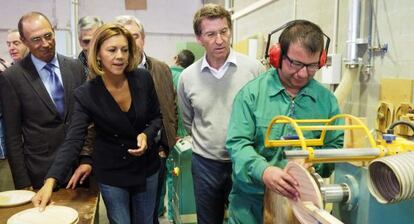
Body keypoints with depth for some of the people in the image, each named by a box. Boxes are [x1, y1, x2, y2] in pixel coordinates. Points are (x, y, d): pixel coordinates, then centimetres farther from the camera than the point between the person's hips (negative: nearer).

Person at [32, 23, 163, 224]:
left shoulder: (143, 79, -12)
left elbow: (156, 116, 2)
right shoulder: (86, 94, -17)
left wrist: (147, 135, -19)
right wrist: (50, 181, -32)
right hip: (111, 175, -2)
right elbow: (73, 141, -21)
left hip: (146, 167, 3)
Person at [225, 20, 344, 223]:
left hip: (302, 200, 3)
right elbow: (237, 143, -14)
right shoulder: (251, 93, -10)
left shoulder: (326, 99, 0)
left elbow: (336, 145, 5)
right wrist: (263, 170, -32)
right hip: (251, 200, -2)